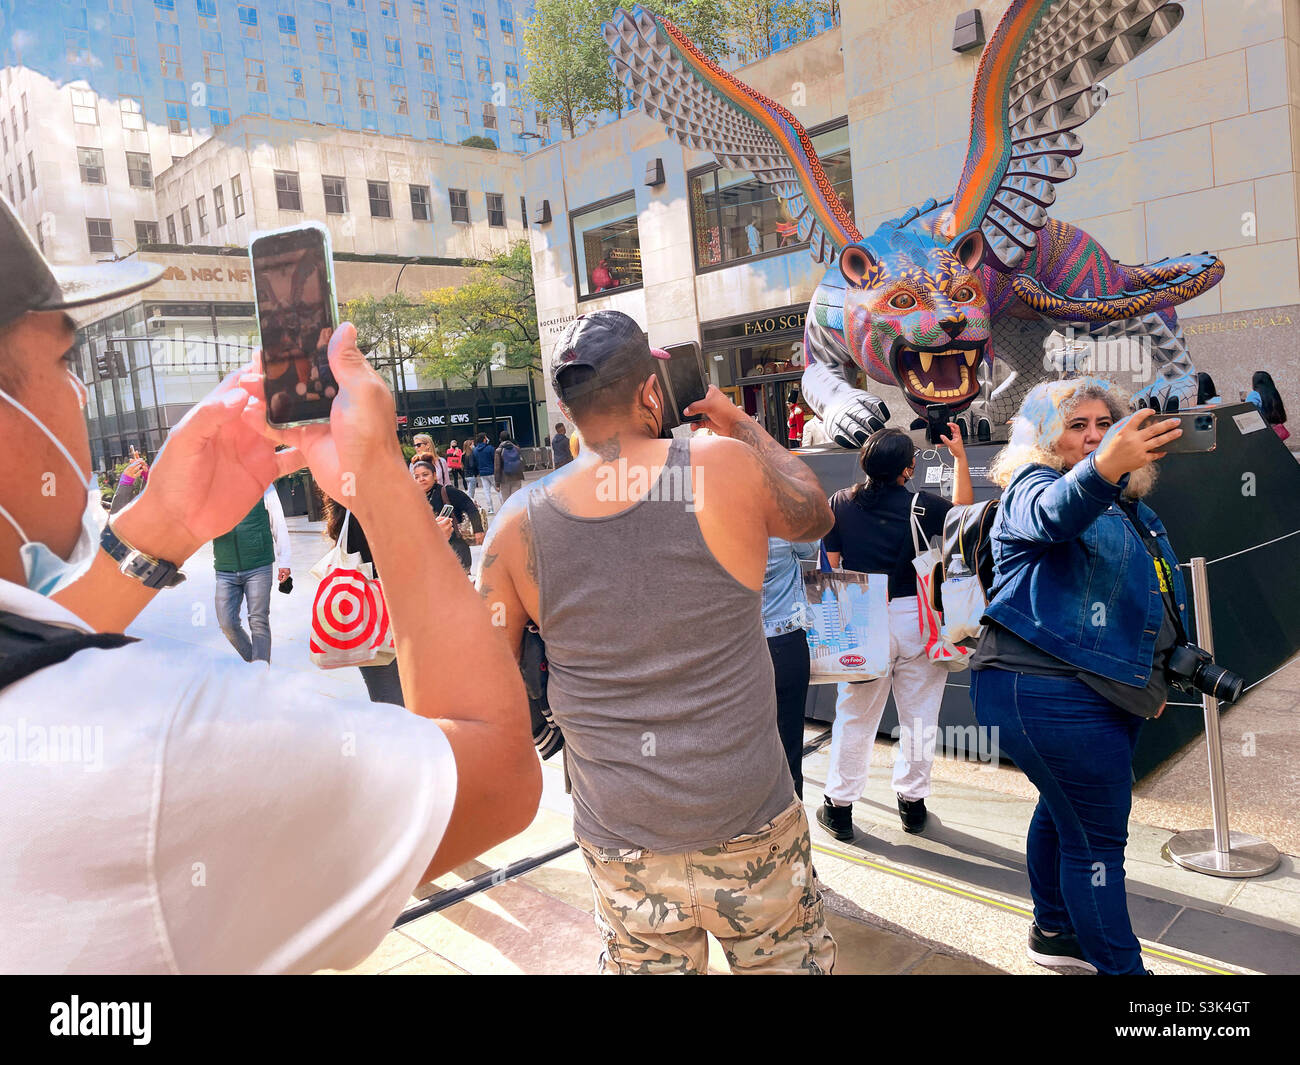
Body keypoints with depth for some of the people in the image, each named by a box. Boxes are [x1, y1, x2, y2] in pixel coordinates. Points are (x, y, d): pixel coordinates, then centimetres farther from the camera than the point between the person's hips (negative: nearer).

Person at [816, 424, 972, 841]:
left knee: (854, 716, 11)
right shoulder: (920, 505, -6)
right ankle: (912, 800, 27)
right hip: (915, 616, -1)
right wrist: (960, 456, 18)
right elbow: (963, 509, 15)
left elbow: (829, 565, 2)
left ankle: (839, 806, 19)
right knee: (918, 716, 15)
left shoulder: (841, 503, -3)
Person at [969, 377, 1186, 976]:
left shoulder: (1130, 507, 18)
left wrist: (1157, 673, 24)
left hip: (1103, 690, 9)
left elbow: (1142, 601, 28)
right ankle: (1120, 966, 9)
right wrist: (1102, 468, -55)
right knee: (1097, 837, -4)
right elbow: (1053, 515, -36)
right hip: (1048, 693, -9)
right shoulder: (1031, 487, -9)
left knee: (1063, 811, 22)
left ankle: (1054, 931, 38)